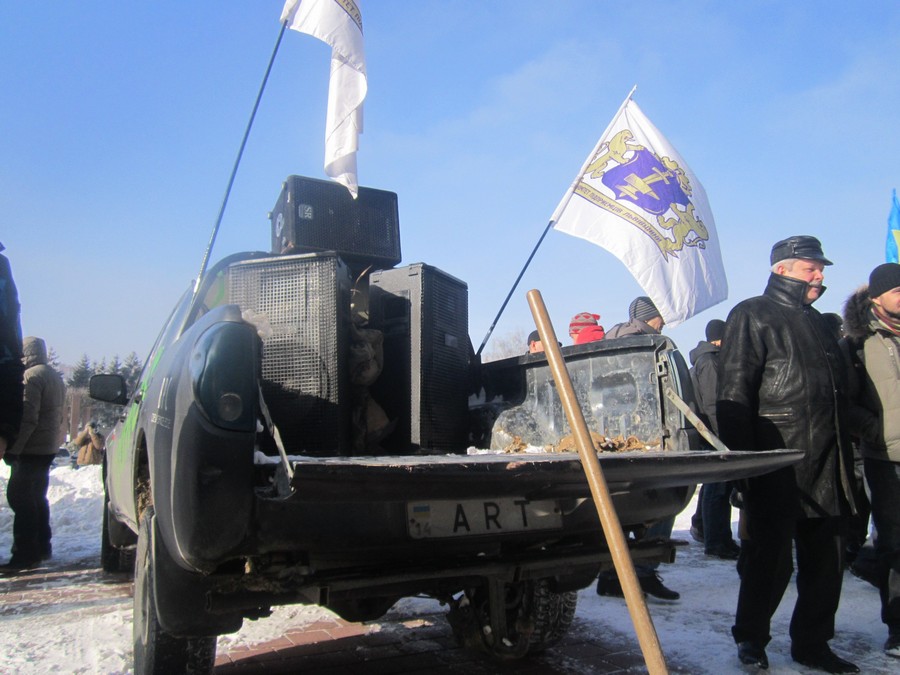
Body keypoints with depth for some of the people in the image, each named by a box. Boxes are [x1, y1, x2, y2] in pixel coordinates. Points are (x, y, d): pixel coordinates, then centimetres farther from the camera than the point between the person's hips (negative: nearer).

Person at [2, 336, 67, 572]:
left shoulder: (31, 376, -15)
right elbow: (58, 415, 21)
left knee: (20, 498, -6)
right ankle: (42, 547, 23)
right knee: (37, 497, 17)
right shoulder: (55, 377, 16)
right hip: (48, 448, 10)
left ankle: (25, 554, -6)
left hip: (31, 449, -10)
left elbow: (27, 418, -22)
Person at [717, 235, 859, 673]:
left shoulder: (818, 323, 21)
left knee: (826, 559, 11)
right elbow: (734, 394, -11)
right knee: (769, 557, 1)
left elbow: (839, 395, 24)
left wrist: (844, 457, 17)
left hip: (826, 467, 7)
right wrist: (742, 457, -18)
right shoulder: (752, 316, -3)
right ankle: (750, 638, 19)